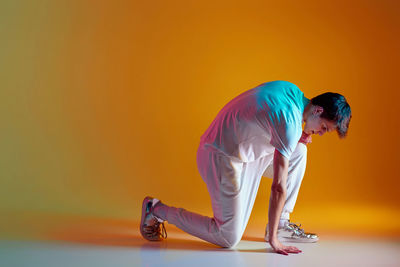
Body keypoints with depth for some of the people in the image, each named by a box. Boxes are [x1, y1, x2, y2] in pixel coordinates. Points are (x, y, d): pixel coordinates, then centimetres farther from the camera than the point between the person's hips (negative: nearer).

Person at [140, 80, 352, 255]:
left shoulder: (292, 90, 2)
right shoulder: (291, 124, -25)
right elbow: (278, 188, -23)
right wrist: (273, 240, -16)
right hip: (223, 159, -10)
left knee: (299, 151, 10)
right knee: (229, 238, -5)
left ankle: (281, 224, 13)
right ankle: (157, 210, 6)